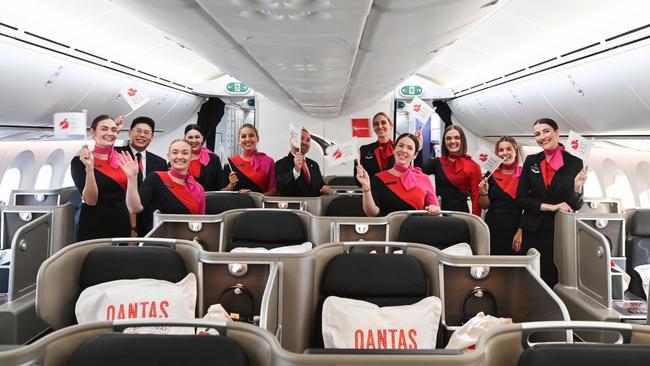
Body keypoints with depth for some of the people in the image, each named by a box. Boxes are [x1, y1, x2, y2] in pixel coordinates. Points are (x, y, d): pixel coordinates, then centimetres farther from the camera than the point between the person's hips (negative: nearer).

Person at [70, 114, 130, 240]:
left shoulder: (121, 157, 6)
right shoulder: (79, 161, -6)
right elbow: (91, 200, -16)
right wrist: (89, 167, -25)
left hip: (122, 226, 4)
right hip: (94, 229, -4)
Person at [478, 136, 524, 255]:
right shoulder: (491, 175, 6)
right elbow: (484, 206, 10)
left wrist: (521, 231, -8)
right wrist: (483, 193, -9)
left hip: (516, 231, -2)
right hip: (493, 231, 2)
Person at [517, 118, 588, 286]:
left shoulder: (575, 163, -4)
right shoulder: (531, 161, 2)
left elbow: (575, 206, -1)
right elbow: (521, 198, -2)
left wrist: (577, 187, -21)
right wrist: (551, 206, -13)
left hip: (561, 231, -1)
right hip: (533, 231, 2)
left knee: (554, 279, 8)